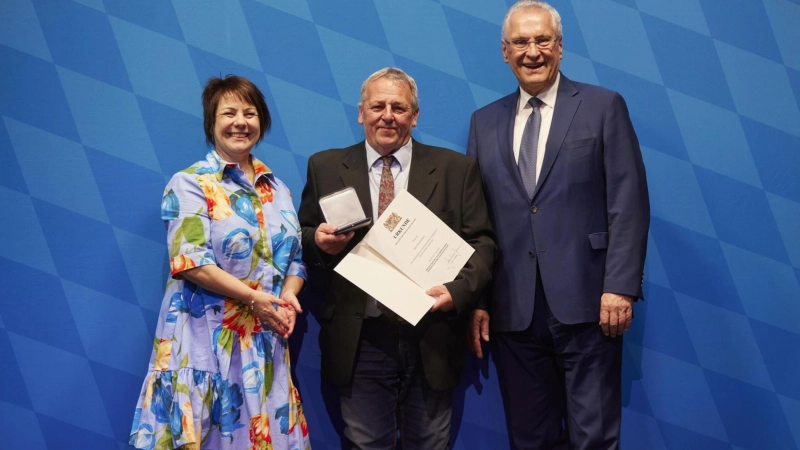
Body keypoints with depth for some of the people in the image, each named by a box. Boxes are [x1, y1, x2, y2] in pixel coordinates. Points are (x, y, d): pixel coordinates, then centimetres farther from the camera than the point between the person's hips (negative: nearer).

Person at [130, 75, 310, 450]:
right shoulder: (190, 183, -4)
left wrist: (288, 297, -8)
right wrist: (255, 297, -17)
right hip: (206, 337, -5)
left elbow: (295, 257, 13)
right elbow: (190, 260, -14)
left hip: (265, 339, 5)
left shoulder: (277, 190, 13)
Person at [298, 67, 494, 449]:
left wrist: (458, 291, -17)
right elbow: (304, 237, 11)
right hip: (360, 341, 0)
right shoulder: (325, 167, 6)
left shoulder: (456, 169, 3)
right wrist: (318, 241, -13)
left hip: (431, 338, 0)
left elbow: (481, 243, 1)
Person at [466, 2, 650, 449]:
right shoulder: (485, 122, 13)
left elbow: (629, 205, -3)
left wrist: (620, 286, -12)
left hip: (586, 305, -3)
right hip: (512, 310, 3)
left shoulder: (603, 107, 3)